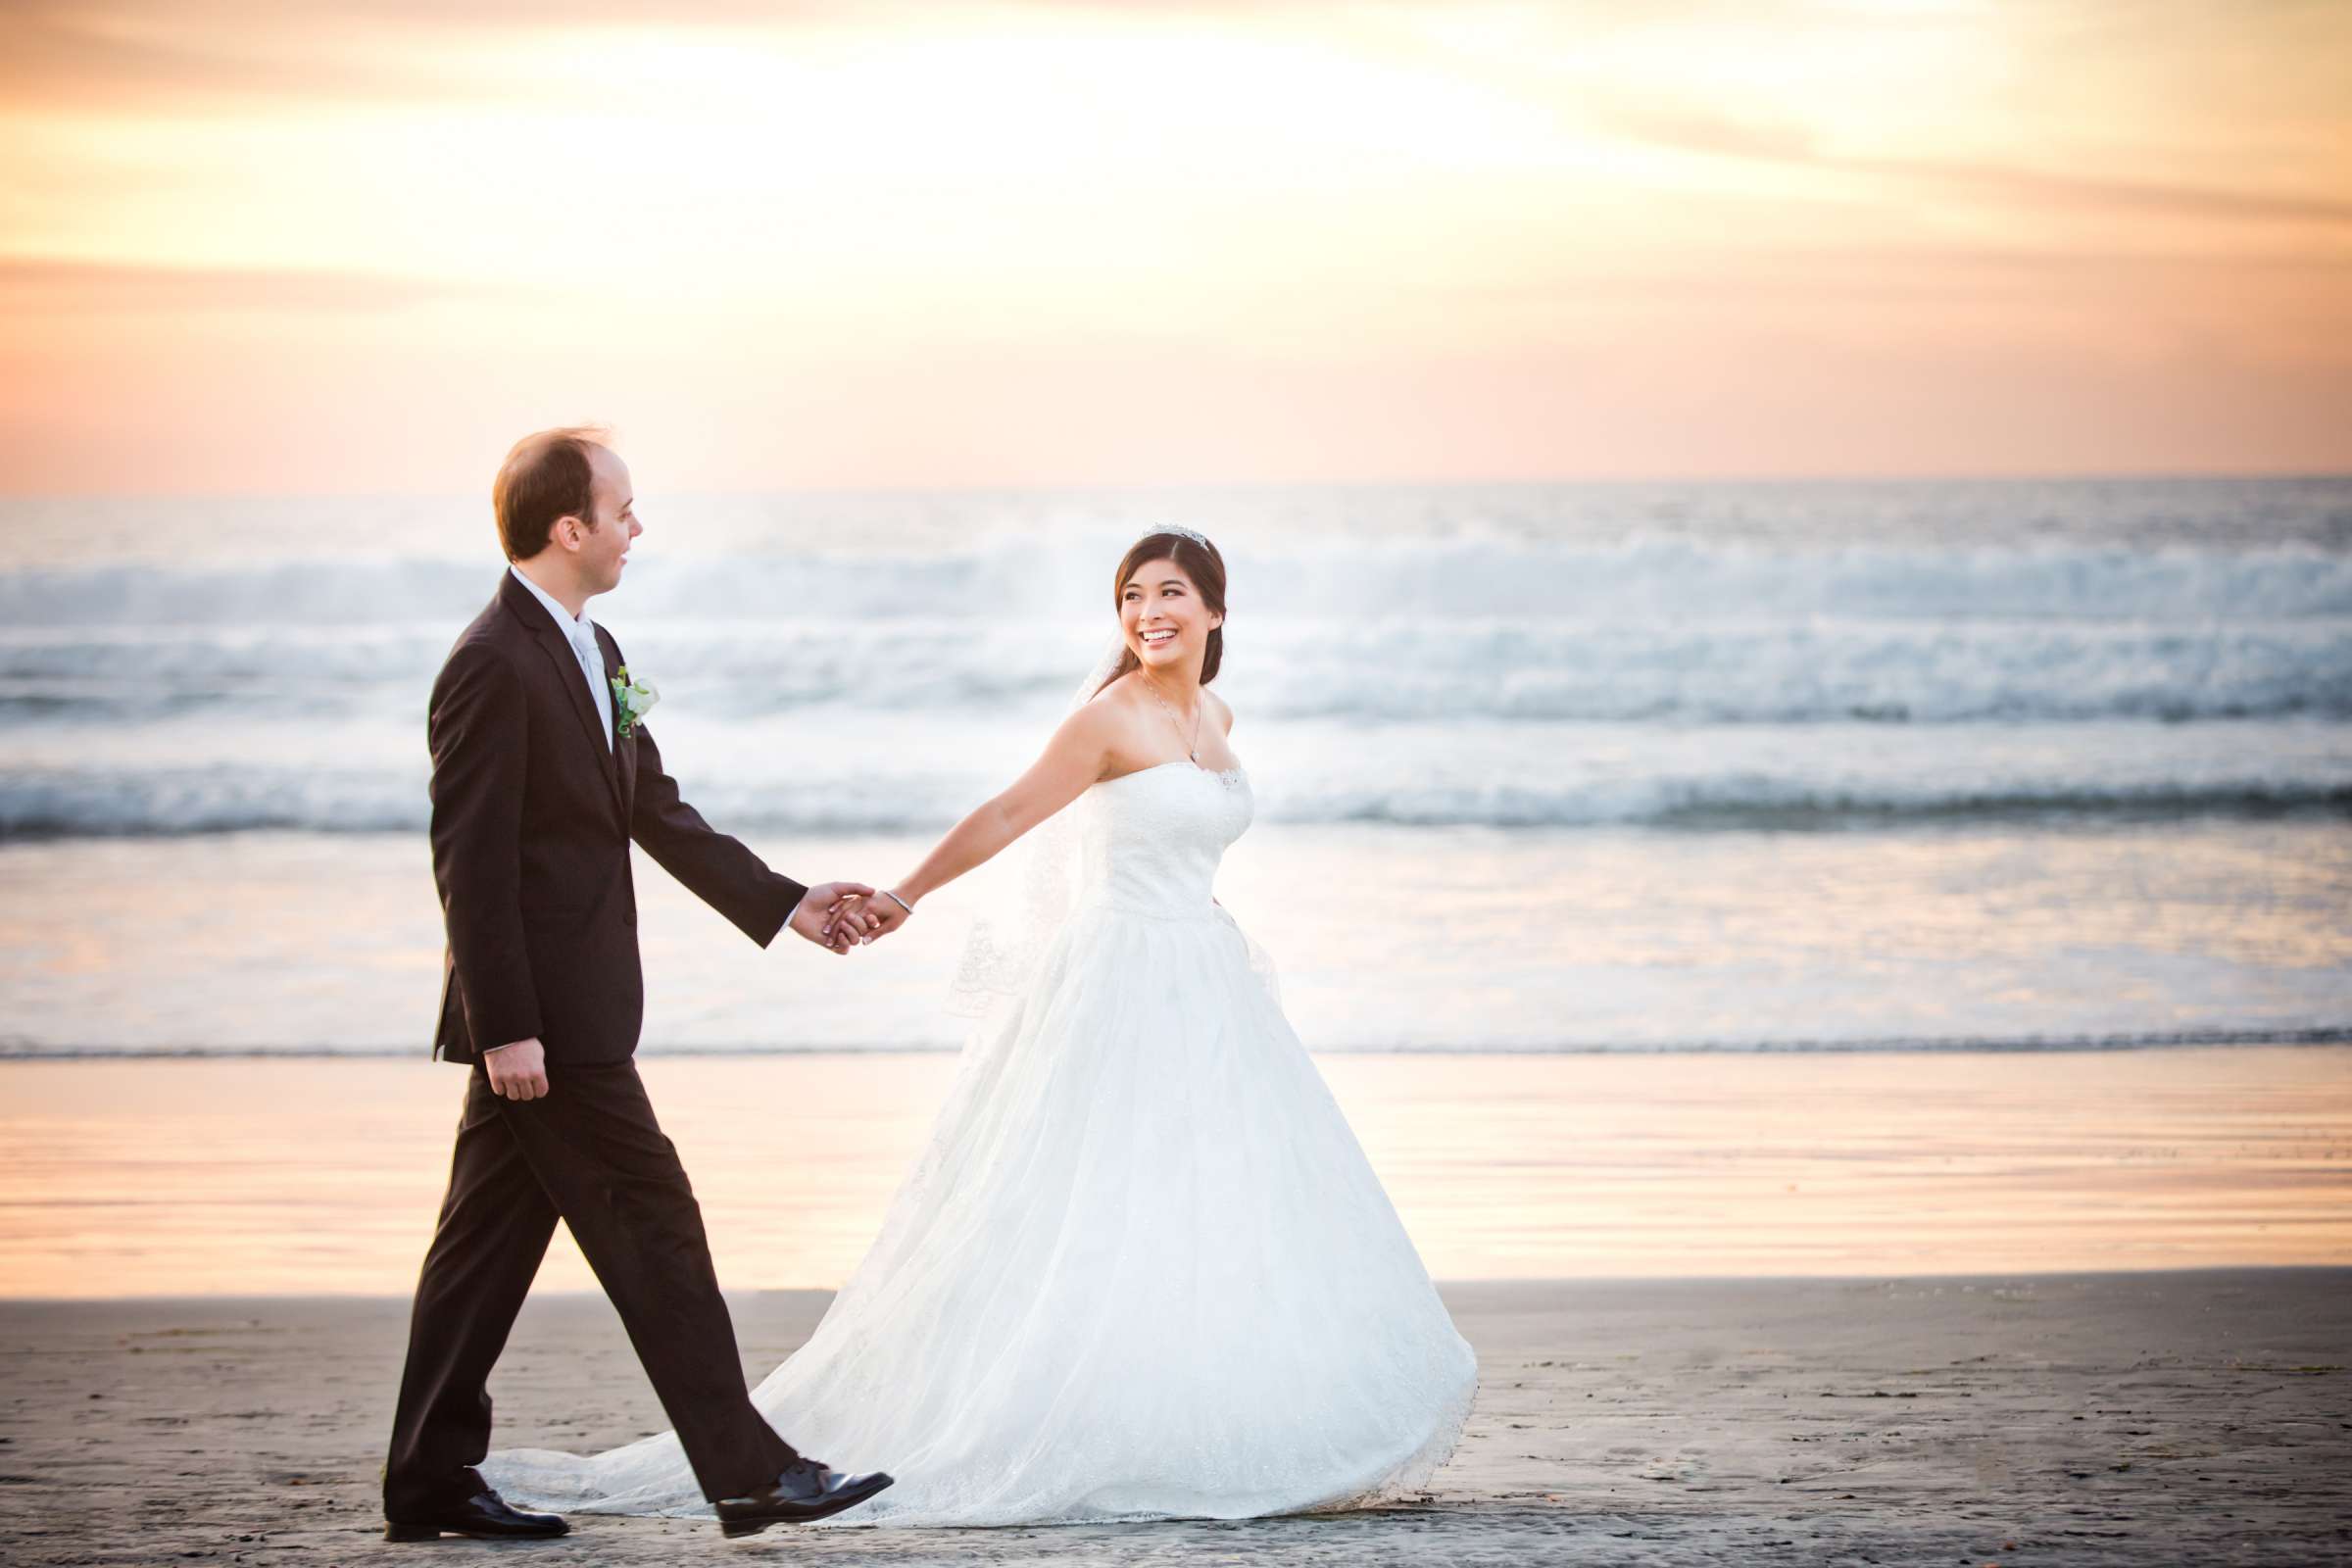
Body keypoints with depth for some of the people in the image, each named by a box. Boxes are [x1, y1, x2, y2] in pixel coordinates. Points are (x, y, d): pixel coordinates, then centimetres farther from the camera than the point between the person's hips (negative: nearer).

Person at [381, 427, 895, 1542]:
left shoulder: (592, 652, 14)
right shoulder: (494, 665, -17)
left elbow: (658, 815, 20)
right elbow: (469, 860, -19)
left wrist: (787, 904, 18)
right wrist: (505, 1027, -21)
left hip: (558, 1012, 10)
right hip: (546, 1019, -10)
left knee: (489, 1241, 11)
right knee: (653, 1230, -5)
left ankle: (431, 1482, 16)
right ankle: (748, 1473, 1)